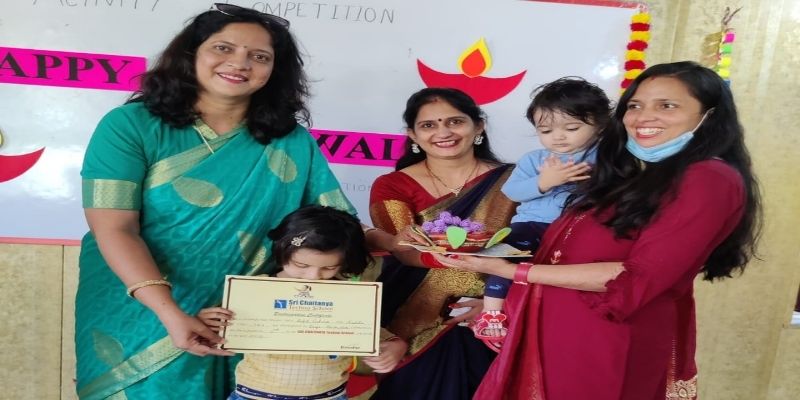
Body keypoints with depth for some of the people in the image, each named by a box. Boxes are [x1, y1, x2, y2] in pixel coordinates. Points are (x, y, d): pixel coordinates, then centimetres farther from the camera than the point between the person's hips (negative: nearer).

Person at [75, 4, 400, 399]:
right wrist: (170, 313, -26)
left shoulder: (292, 142, -2)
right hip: (138, 317, -1)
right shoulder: (130, 126, -8)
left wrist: (395, 243, -21)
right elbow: (114, 229, -15)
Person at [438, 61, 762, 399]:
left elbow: (639, 279, -20)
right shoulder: (626, 172, 14)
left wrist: (514, 271, -19)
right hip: (558, 329, 7)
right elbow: (571, 252, 9)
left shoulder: (710, 181, -12)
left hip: (614, 344, -7)